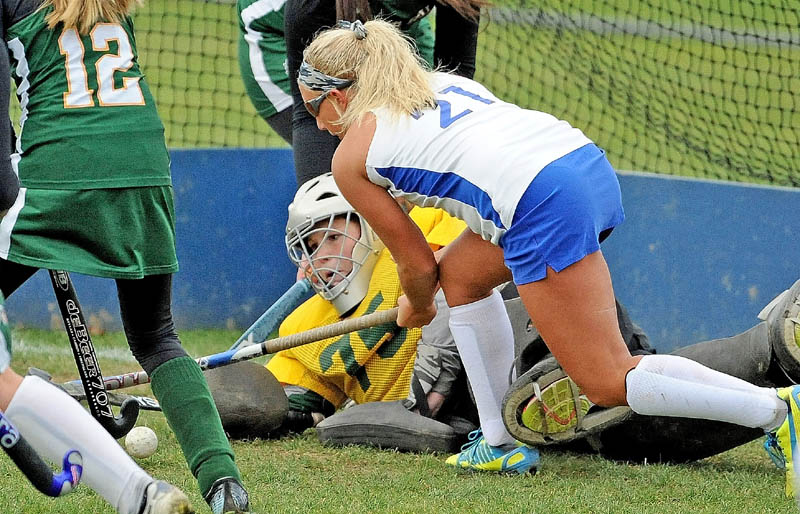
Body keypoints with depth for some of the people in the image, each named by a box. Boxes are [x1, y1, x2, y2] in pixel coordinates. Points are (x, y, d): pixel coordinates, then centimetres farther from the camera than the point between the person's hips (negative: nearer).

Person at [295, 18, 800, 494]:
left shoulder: (351, 158, 13)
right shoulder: (443, 82, 32)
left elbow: (417, 264, 18)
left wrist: (417, 308, 40)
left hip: (544, 204, -9)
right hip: (591, 162, 9)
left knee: (610, 383, -3)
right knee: (460, 273, 27)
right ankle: (500, 443, 21)